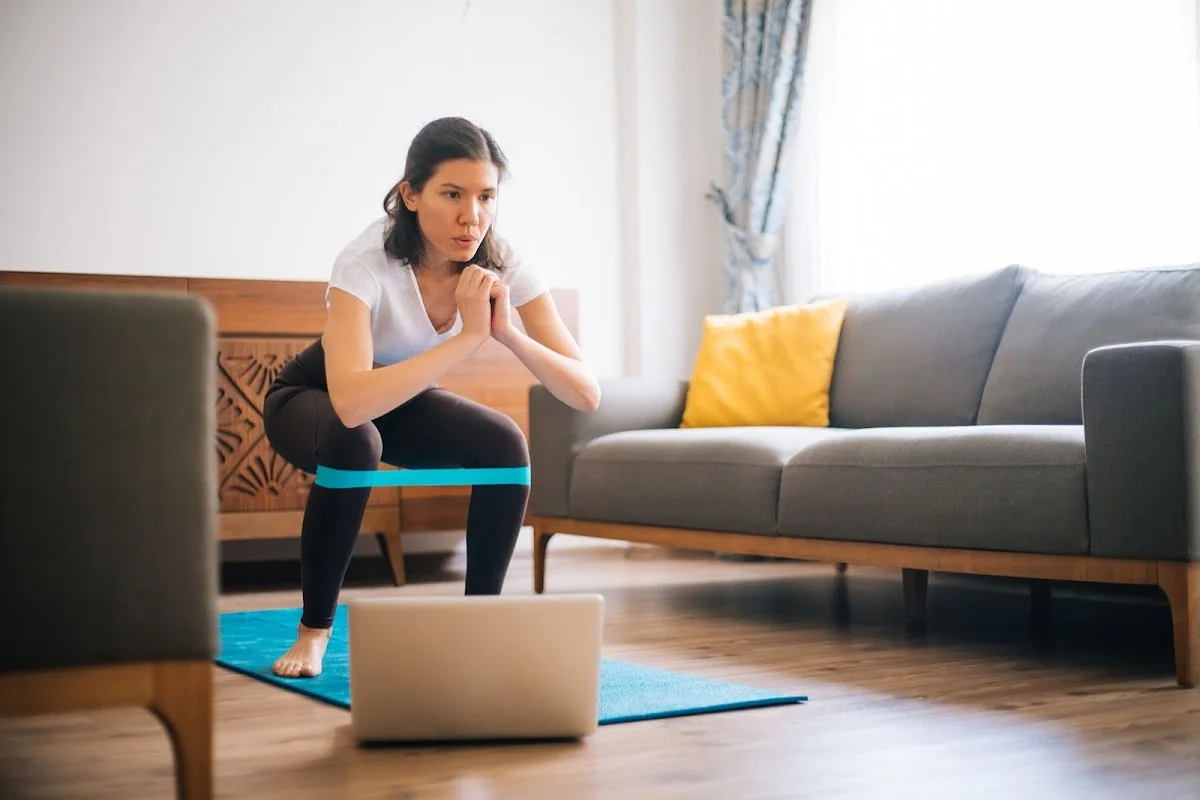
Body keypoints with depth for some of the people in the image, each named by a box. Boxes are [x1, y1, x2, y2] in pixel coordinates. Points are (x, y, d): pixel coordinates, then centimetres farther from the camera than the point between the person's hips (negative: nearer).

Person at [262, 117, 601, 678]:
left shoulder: (502, 266, -23)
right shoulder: (368, 262, -36)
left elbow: (586, 394, -26)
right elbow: (351, 403, -51)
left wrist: (507, 332, -41)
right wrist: (469, 336, -48)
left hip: (402, 399, 4)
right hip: (313, 397, -4)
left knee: (505, 445, -23)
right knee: (354, 442, -36)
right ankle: (313, 629, -13)